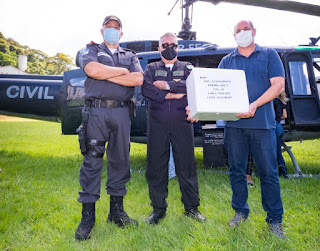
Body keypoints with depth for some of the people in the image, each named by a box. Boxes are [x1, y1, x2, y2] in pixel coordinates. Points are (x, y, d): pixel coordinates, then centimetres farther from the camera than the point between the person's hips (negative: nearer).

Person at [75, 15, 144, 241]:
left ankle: (117, 210, 18)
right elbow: (93, 70, -9)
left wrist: (107, 75, -4)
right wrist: (123, 71, 0)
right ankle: (88, 215, 6)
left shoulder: (130, 56, 20)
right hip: (96, 111, -2)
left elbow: (138, 79, 0)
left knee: (120, 160, 6)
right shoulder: (92, 51, 15)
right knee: (92, 161, -4)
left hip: (121, 112, 3)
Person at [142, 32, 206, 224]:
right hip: (157, 124, 1)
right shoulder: (151, 68, 15)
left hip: (182, 123, 0)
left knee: (187, 165, 4)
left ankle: (191, 207, 20)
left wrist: (167, 85, -8)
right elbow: (146, 89, -5)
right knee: (156, 166, 4)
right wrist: (172, 95, -11)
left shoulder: (187, 67, 15)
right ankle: (158, 208, 19)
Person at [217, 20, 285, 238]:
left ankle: (275, 219, 16)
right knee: (237, 171, 9)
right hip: (234, 124, 2)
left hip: (262, 122, -2)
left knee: (268, 172, 2)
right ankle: (240, 212, 25)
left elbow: (278, 85, -2)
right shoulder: (227, 61, 15)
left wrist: (255, 105, -17)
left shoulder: (269, 55, 9)